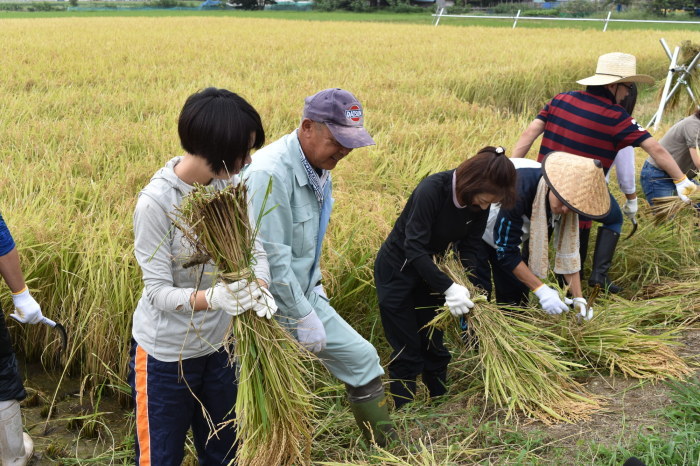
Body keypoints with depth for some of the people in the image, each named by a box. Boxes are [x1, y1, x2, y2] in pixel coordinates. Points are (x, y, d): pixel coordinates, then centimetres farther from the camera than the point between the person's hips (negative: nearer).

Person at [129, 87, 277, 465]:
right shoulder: (155, 202, -24)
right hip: (166, 353, -5)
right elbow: (159, 291, -22)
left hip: (219, 345, 5)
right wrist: (210, 298, -40)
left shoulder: (231, 185, -9)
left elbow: (255, 250, -4)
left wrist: (260, 287, -26)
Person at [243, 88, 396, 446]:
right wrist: (303, 318, -19)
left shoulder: (319, 168, 4)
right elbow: (270, 258, -26)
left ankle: (386, 446, 29)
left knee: (361, 357, 12)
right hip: (271, 307, -9)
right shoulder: (270, 173, -26)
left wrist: (314, 284, 12)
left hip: (305, 295, 9)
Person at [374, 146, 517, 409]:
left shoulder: (479, 204, -12)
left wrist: (466, 287, -22)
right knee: (407, 351, 0)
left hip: (430, 270, 6)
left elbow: (469, 249, -6)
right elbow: (414, 248, -32)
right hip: (397, 270, -6)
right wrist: (448, 288, -36)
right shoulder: (431, 190, -31)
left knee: (433, 344, 13)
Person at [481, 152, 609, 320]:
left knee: (516, 296, 6)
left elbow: (568, 249, -11)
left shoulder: (567, 200, -19)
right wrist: (541, 290, -33)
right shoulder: (519, 189, -40)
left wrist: (579, 298, -16)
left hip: (510, 234, 6)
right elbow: (506, 251, -33)